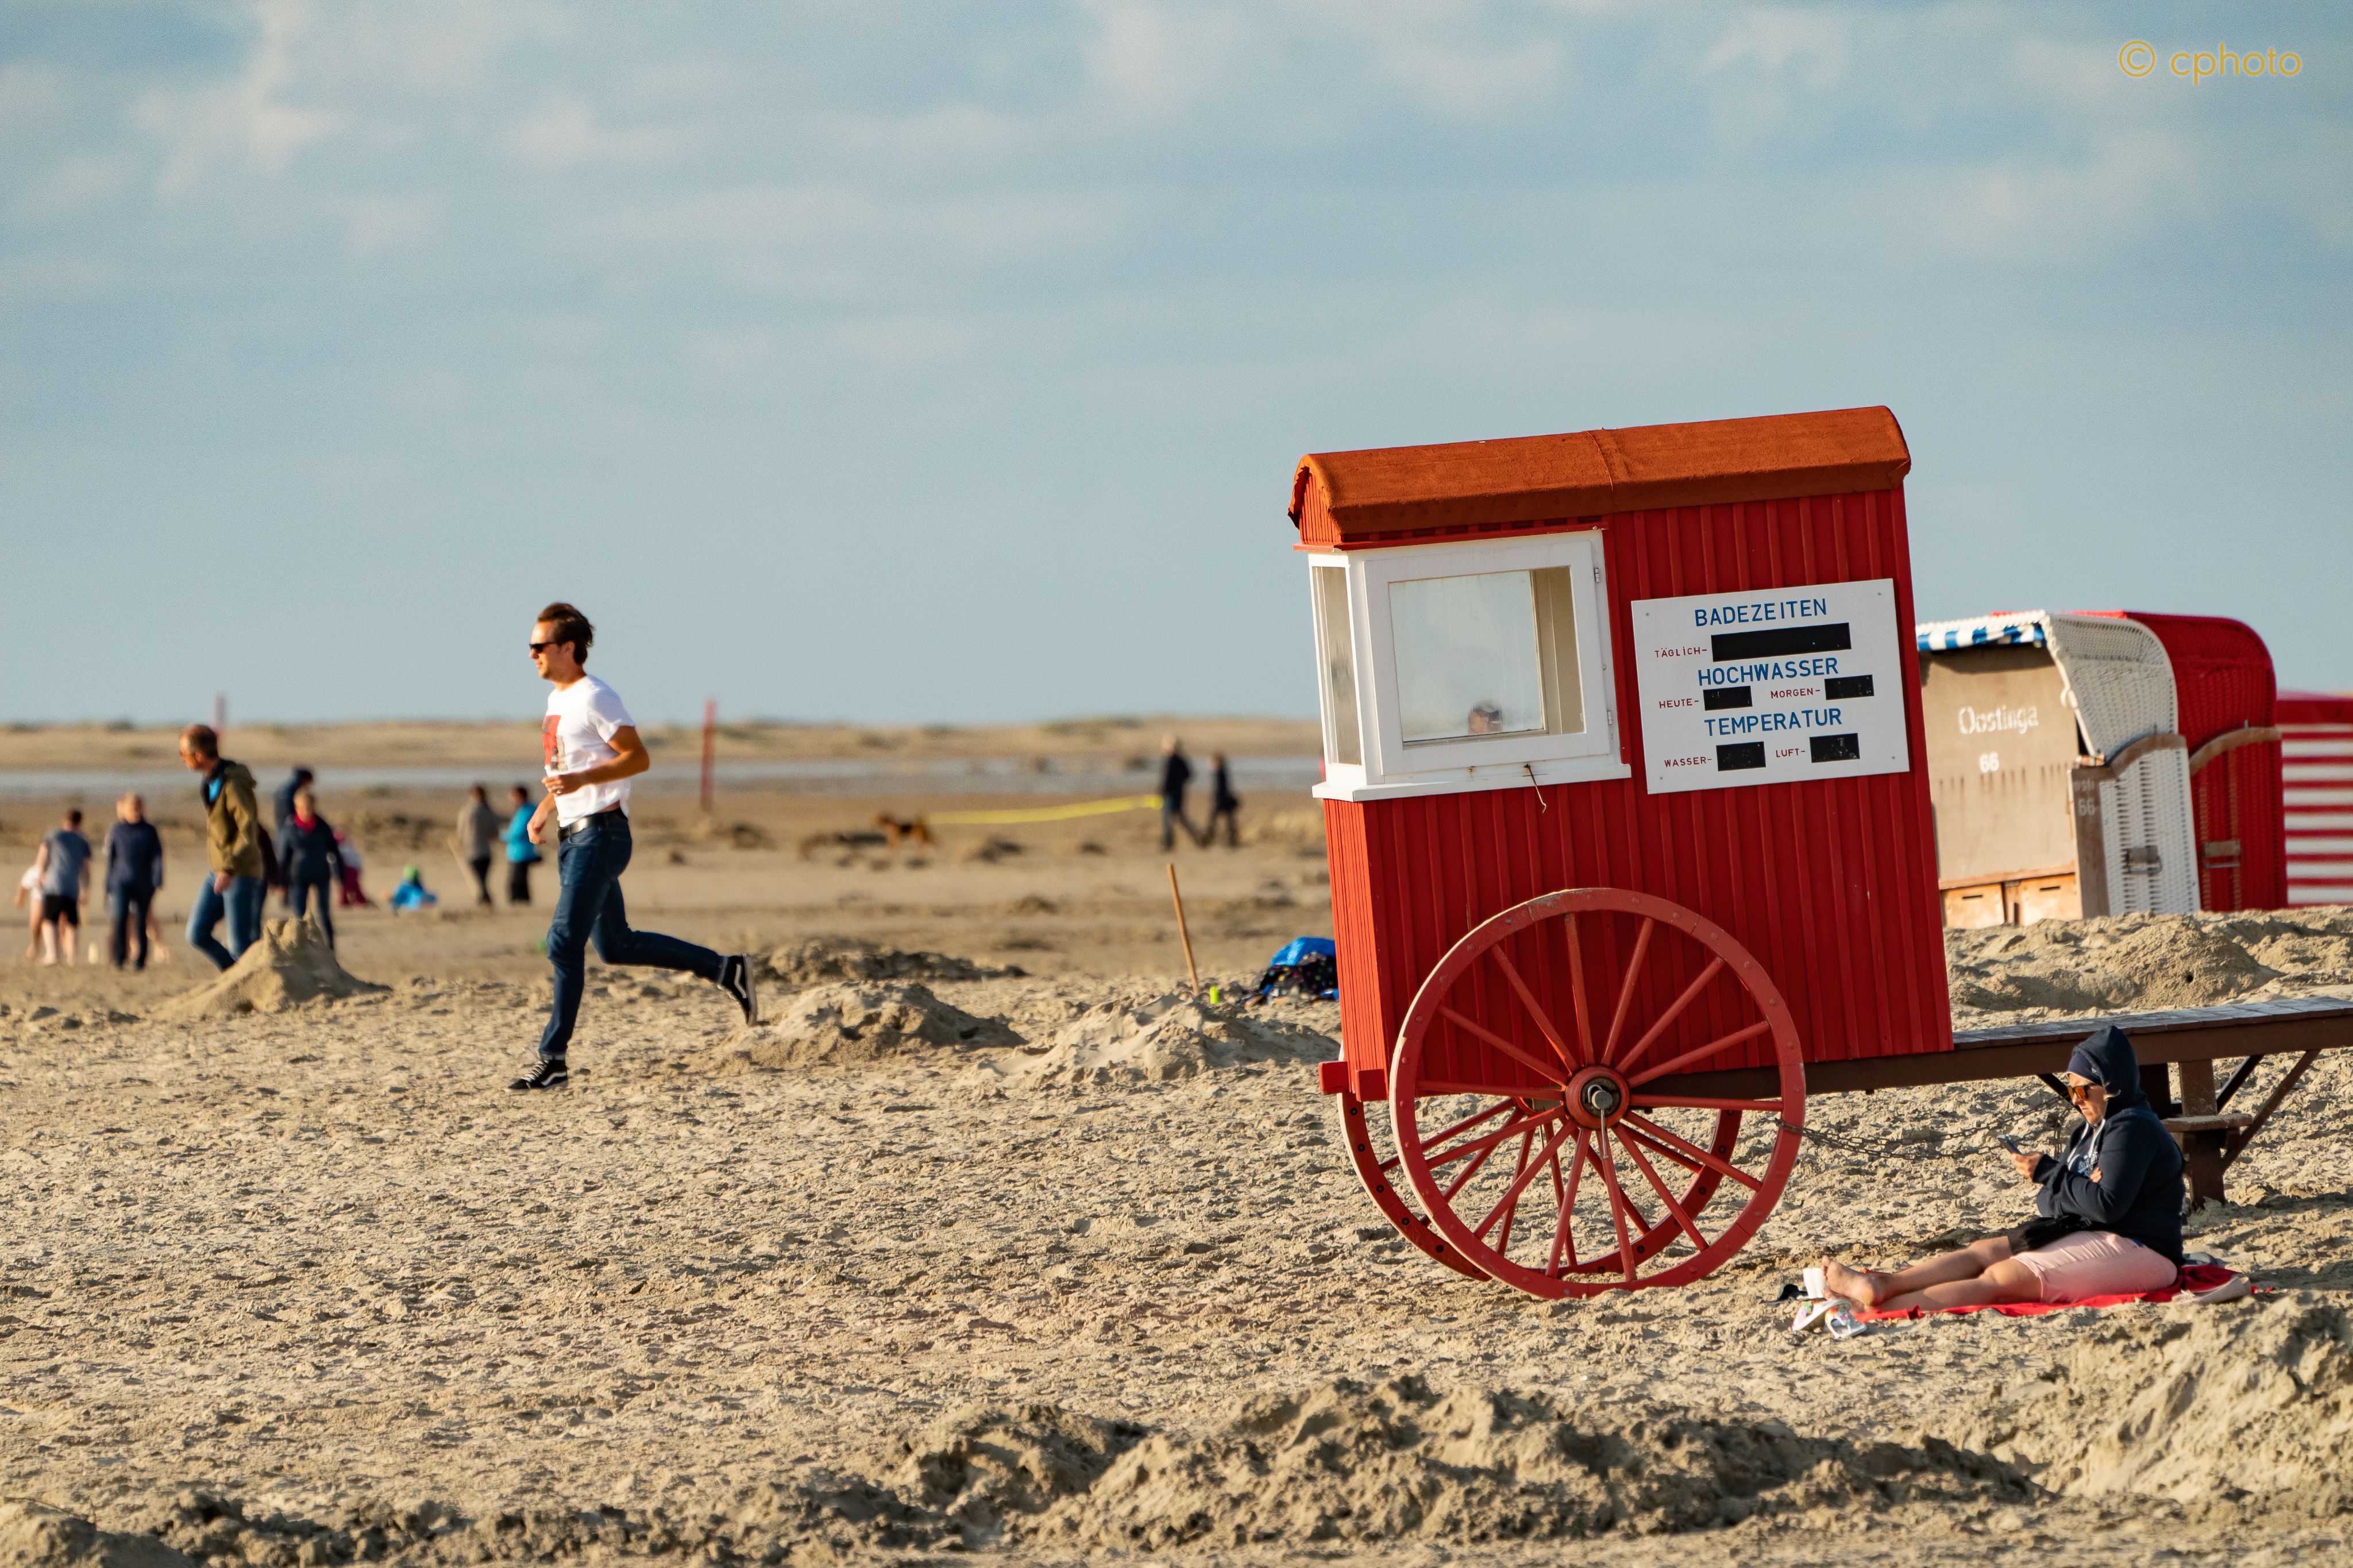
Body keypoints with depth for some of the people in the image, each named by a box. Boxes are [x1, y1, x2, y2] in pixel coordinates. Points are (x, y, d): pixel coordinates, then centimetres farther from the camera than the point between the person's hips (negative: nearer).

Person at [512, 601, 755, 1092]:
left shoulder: (595, 699, -13)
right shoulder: (558, 700, 16)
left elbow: (638, 758, -16)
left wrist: (581, 780, -27)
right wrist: (546, 807, 14)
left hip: (599, 834, -10)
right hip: (573, 835, 10)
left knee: (564, 944, -12)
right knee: (616, 945, 14)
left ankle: (554, 1060, -11)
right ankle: (725, 970, 22)